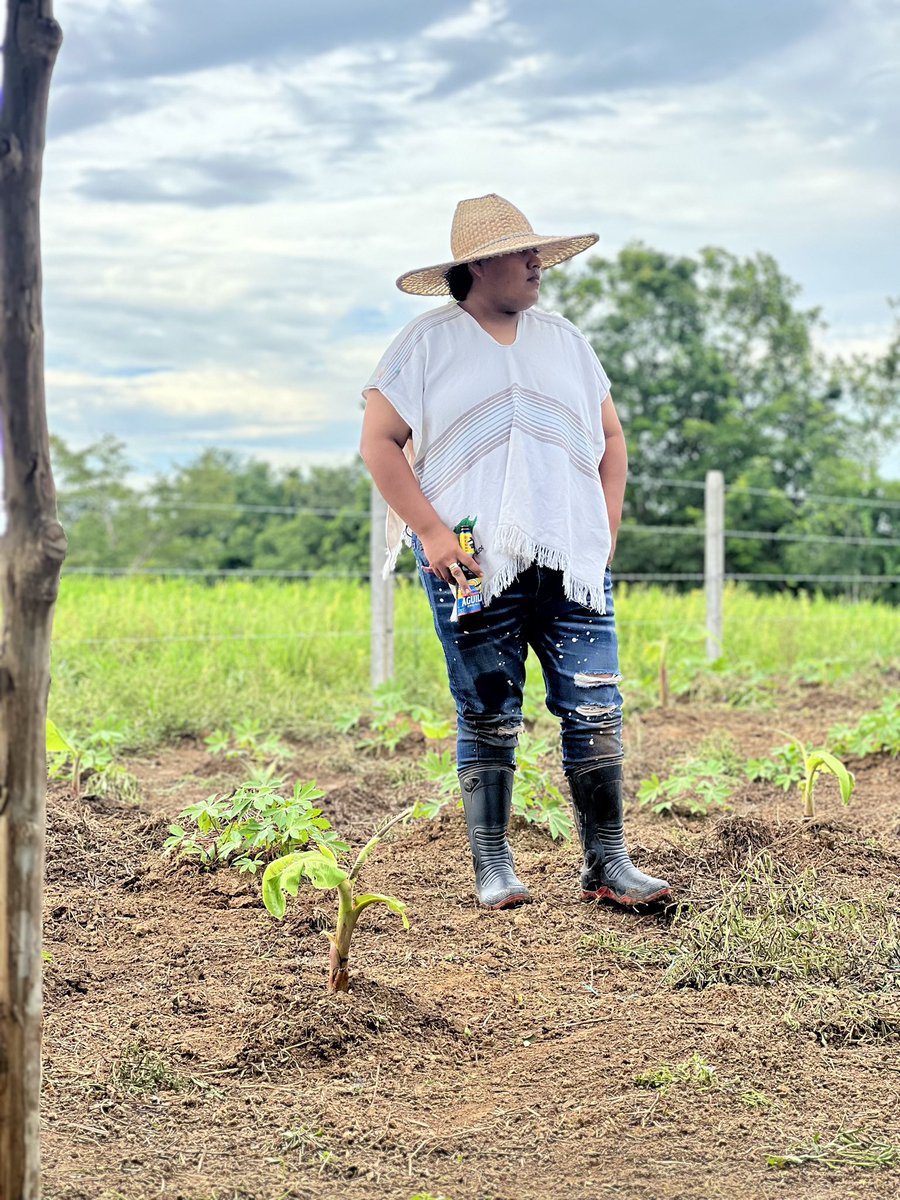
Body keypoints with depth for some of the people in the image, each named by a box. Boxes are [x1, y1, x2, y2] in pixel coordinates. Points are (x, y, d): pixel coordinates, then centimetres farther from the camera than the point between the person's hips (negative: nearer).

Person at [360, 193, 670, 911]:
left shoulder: (564, 340, 18)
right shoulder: (427, 344, 5)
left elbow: (610, 437, 22)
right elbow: (379, 441, 0)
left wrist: (606, 526, 8)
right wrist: (431, 531, -10)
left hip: (571, 561, 3)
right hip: (472, 564, -3)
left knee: (595, 709, -4)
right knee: (488, 717, 0)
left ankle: (607, 864, 3)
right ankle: (493, 869, 10)